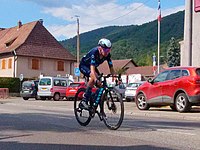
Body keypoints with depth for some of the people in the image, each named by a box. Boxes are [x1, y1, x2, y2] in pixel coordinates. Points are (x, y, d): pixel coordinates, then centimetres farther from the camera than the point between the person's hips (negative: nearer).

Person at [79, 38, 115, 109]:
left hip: (93, 66, 6)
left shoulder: (107, 55, -21)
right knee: (94, 77, -34)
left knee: (100, 83, -10)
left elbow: (111, 68, -18)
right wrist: (96, 80, -61)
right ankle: (84, 100, -31)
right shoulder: (94, 52, -38)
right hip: (84, 65, -6)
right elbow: (92, 69, -47)